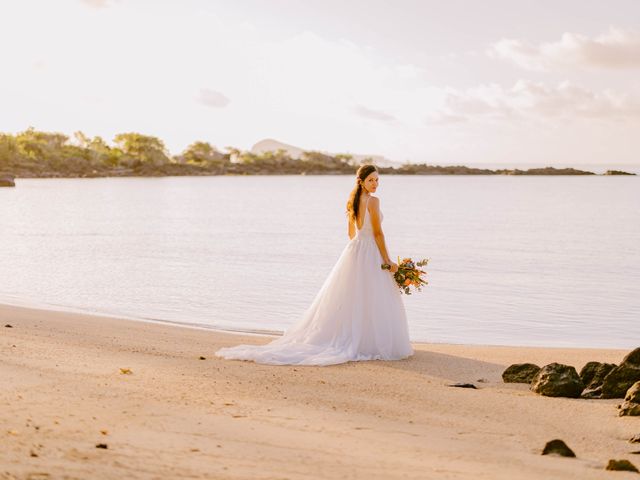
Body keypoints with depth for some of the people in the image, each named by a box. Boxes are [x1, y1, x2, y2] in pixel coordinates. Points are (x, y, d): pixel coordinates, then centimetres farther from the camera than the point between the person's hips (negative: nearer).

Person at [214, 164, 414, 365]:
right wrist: (387, 260, -10)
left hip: (353, 251, 8)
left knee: (346, 300, 11)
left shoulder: (353, 201, 11)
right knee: (372, 302, -1)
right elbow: (378, 233, -14)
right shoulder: (373, 201, -13)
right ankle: (370, 343, 2)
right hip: (370, 254, -8)